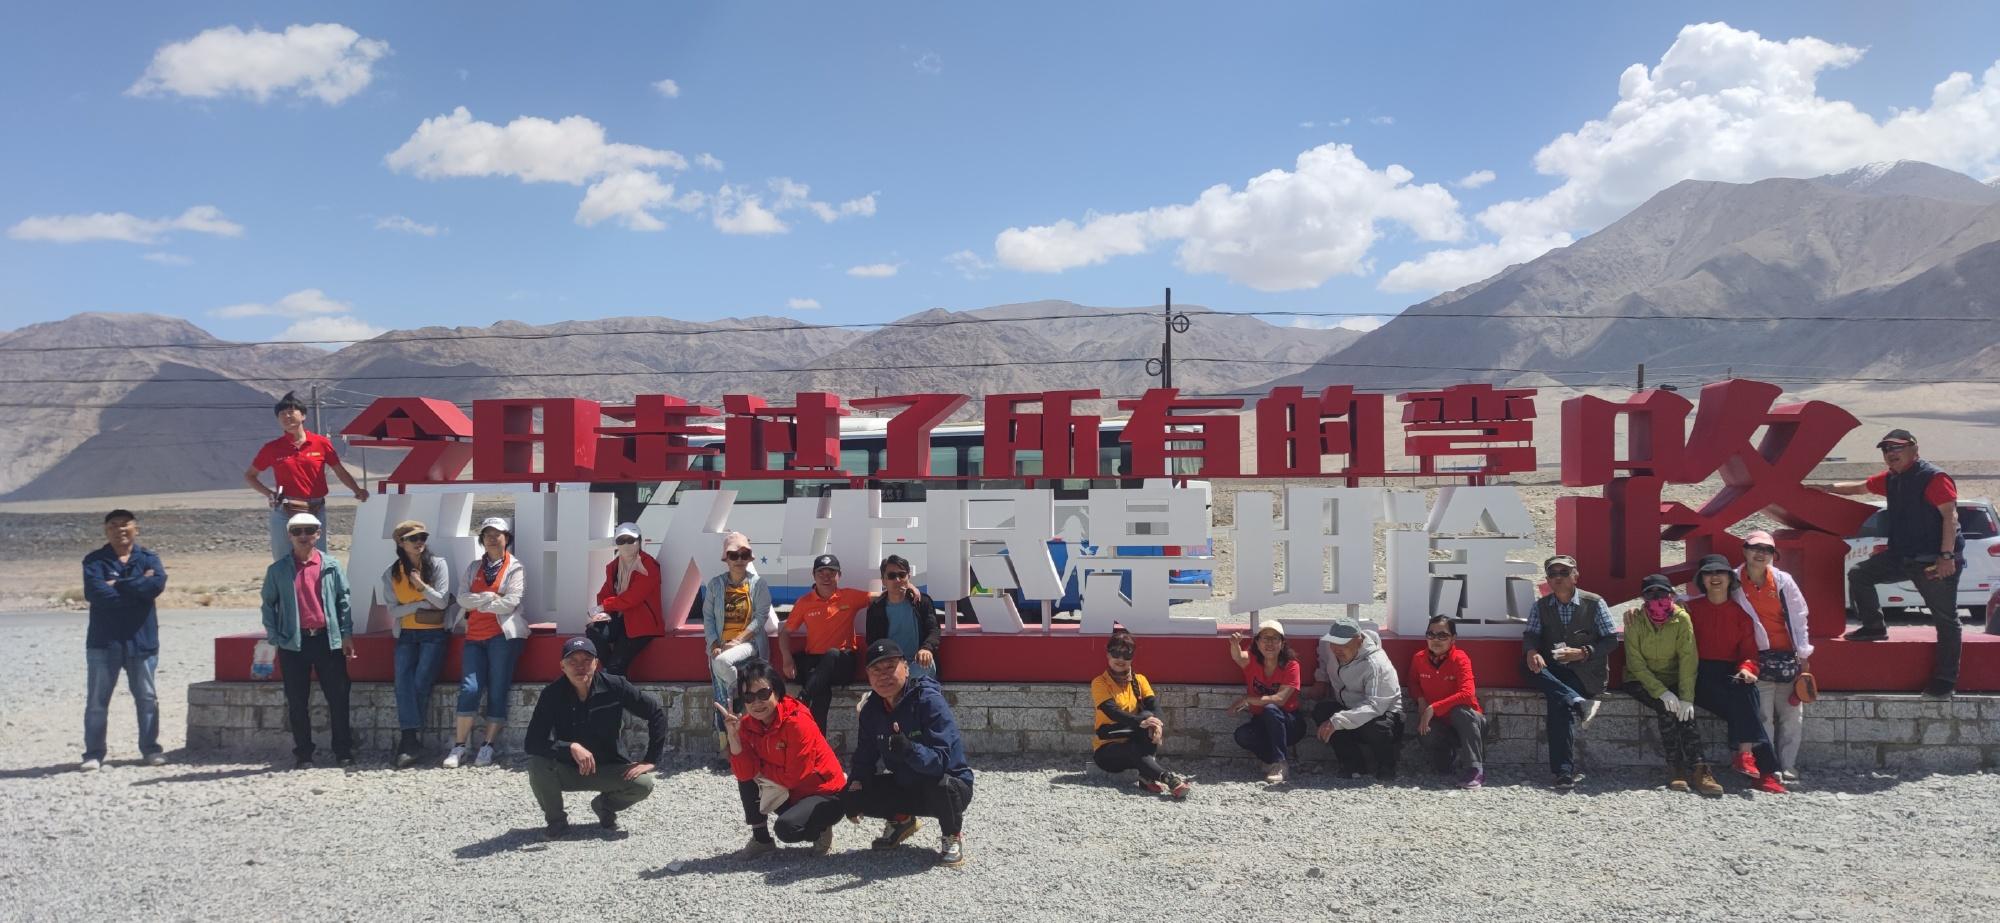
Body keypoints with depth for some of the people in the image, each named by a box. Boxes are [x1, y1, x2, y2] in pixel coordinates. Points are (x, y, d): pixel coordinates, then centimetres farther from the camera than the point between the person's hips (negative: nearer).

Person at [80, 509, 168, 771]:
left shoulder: (149, 558, 5)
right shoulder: (95, 560, 2)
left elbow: (158, 583, -15)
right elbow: (94, 592, -16)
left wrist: (118, 585, -13)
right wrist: (137, 587, -13)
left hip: (141, 641, 1)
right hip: (103, 641, -1)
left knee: (147, 698, 7)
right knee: (97, 700, 3)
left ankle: (150, 749, 17)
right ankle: (93, 753, 11)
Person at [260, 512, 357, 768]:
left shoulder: (331, 566, 4)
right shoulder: (277, 570, 4)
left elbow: (343, 600, 5)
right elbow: (269, 605, 8)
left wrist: (346, 634, 0)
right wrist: (274, 638, -1)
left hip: (328, 640, 0)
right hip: (294, 642, 0)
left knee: (338, 697, 1)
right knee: (297, 701, 6)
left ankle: (343, 751, 10)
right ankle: (303, 754, 15)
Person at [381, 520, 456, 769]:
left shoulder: (438, 564, -2)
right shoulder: (391, 573, 5)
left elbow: (443, 602, -7)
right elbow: (393, 609, 0)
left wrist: (422, 585, -20)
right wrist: (423, 605, -11)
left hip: (434, 633, -2)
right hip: (406, 634, 2)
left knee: (421, 683, -13)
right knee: (403, 683, -16)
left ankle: (407, 740, -3)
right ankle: (410, 740, -17)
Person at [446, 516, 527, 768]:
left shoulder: (515, 568, 3)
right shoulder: (474, 567, 16)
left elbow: (510, 603, -10)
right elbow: (462, 598, 3)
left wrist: (477, 602, -2)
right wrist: (490, 597, -11)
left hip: (503, 634, -3)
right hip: (475, 635, 3)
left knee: (497, 691, -2)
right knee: (470, 688, -8)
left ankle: (488, 747, 4)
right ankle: (459, 747, -3)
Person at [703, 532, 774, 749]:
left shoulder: (758, 583, 3)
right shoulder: (715, 584, 11)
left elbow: (761, 617, -5)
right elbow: (708, 617, 7)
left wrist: (737, 641, -15)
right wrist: (714, 643, -9)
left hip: (749, 642, -3)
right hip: (722, 646, 3)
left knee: (722, 662, -35)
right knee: (722, 697, -15)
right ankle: (725, 743, -11)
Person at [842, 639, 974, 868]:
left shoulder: (929, 701, -24)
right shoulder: (871, 709, -3)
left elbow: (940, 759, -33)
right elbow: (865, 755, 4)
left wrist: (908, 750, -51)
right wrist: (856, 780, -17)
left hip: (950, 784, -6)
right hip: (904, 786, 6)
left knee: (940, 785, -40)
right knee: (851, 797, -13)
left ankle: (953, 835, -5)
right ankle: (901, 820, 19)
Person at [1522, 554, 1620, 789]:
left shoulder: (1594, 603, 4)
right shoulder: (1541, 606, 13)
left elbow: (1611, 640, 1)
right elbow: (1530, 635, 2)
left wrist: (1583, 652, -15)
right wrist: (1532, 652, -23)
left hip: (1586, 673, -4)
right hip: (1554, 672, 4)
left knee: (1558, 700, -33)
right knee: (1532, 672, -31)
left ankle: (1563, 770, -33)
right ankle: (1578, 702, -38)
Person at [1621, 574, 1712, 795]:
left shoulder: (1681, 619, -7)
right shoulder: (1635, 620, -9)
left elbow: (1688, 660, -13)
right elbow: (1636, 663, -13)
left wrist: (1686, 697, -24)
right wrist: (1661, 692, -25)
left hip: (1672, 680, 1)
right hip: (1641, 680, -1)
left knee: (1684, 711, -28)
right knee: (1668, 709, -28)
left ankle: (1676, 769, -31)